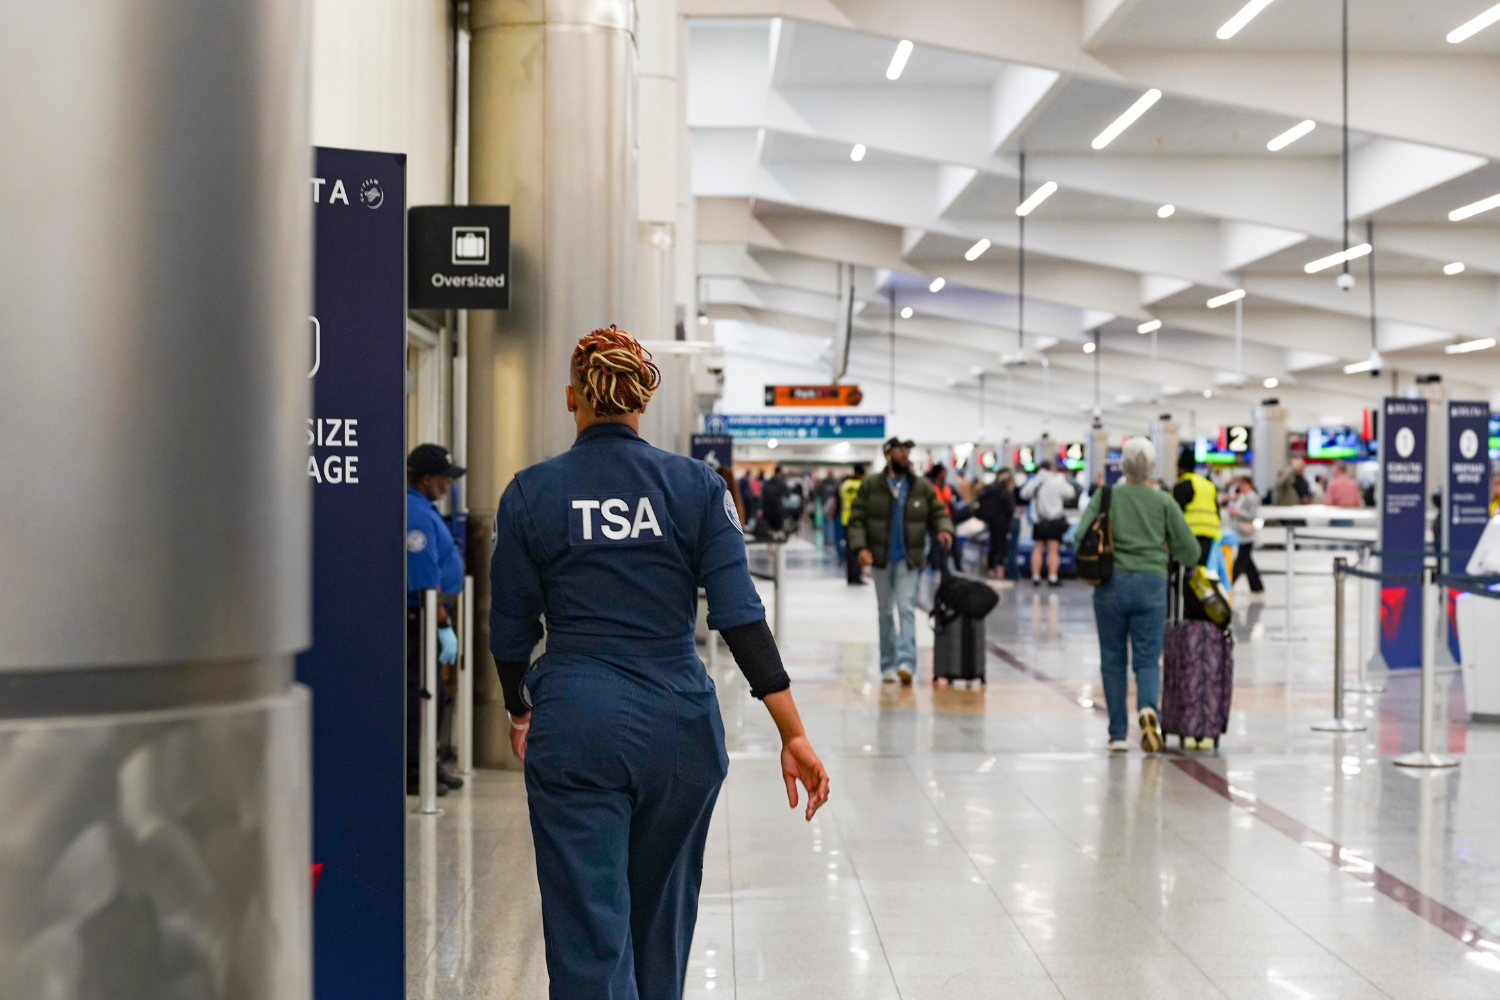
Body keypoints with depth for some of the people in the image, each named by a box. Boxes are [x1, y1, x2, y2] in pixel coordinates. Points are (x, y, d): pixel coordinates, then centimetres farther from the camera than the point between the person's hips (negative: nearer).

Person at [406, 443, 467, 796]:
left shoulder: (421, 508, 13)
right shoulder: (415, 514, -21)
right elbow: (426, 581, -24)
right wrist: (444, 627, -22)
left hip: (424, 615, 11)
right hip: (418, 618, -11)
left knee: (434, 696, 16)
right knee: (418, 695, -4)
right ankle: (412, 772, 1)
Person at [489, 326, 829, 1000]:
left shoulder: (530, 492, -2)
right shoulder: (697, 486, -1)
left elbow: (511, 628, 5)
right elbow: (740, 616, -8)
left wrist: (520, 713, 24)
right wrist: (792, 733, -8)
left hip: (574, 724, -2)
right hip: (678, 723, 2)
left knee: (590, 929, -2)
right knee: (661, 917, 22)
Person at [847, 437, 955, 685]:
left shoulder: (922, 487, 4)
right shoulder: (871, 485, 0)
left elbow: (937, 512, 9)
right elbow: (856, 518, -1)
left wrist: (944, 529, -13)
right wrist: (860, 547, -15)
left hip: (908, 559, -1)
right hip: (881, 558, 1)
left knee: (906, 608, -14)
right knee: (885, 612, 9)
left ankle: (906, 662, -23)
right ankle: (888, 666, 17)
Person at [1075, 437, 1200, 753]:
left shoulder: (1105, 496, 3)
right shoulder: (1163, 502, 5)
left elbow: (1082, 538, -6)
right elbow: (1190, 551, 5)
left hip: (1111, 584, 0)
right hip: (1151, 583, 0)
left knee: (1113, 661, 9)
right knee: (1147, 659, 3)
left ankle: (1117, 735, 9)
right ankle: (1147, 708, -26)